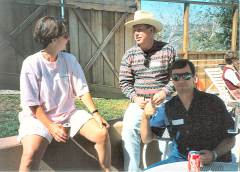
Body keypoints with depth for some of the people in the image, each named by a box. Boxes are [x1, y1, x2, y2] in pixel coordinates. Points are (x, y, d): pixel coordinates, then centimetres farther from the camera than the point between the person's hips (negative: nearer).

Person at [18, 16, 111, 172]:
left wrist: (95, 113, -14)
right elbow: (32, 103, -12)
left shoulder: (70, 60, 0)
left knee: (102, 133, -14)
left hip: (68, 113, 4)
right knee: (31, 153, -32)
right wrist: (51, 126, -20)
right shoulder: (31, 63, -12)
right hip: (39, 117, -4)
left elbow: (82, 90, -1)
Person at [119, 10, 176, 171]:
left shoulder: (168, 50, -1)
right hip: (139, 101, 2)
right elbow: (124, 81, 5)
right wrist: (135, 98, -10)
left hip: (163, 100, -1)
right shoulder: (130, 54, 4)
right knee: (129, 128, -22)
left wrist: (165, 92, -14)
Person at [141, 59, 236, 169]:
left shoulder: (213, 102, -7)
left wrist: (214, 154, -19)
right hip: (180, 159, 3)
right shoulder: (167, 107, 0)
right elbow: (146, 139, 2)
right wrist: (145, 117, -16)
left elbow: (230, 139, -1)